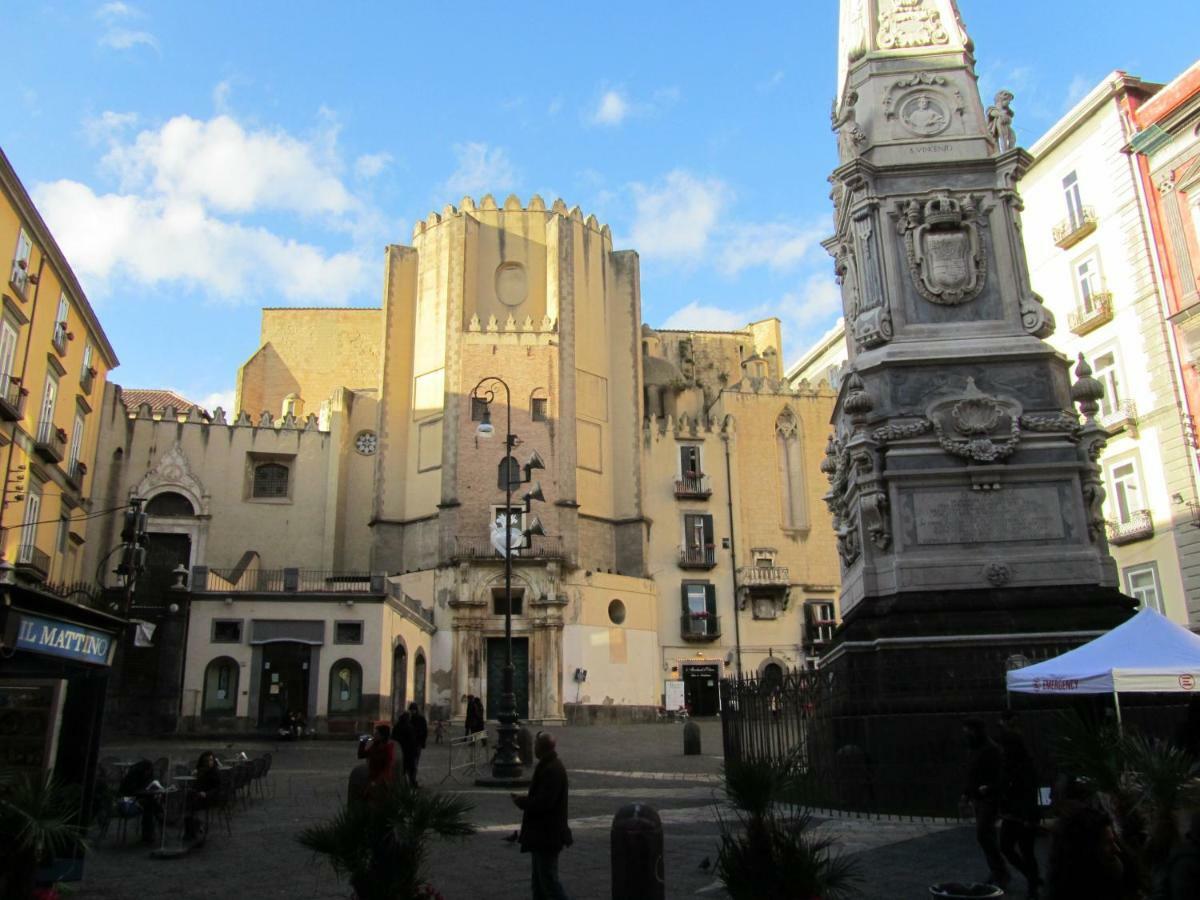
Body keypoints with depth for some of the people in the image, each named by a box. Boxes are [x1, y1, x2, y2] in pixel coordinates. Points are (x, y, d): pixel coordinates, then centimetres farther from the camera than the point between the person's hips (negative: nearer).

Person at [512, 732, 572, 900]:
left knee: (548, 879, -3)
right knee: (539, 879, 18)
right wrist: (525, 799, 4)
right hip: (541, 833, 10)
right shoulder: (548, 765, 9)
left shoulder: (552, 770, -23)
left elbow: (543, 803, -27)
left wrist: (522, 801, -13)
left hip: (546, 835, -10)